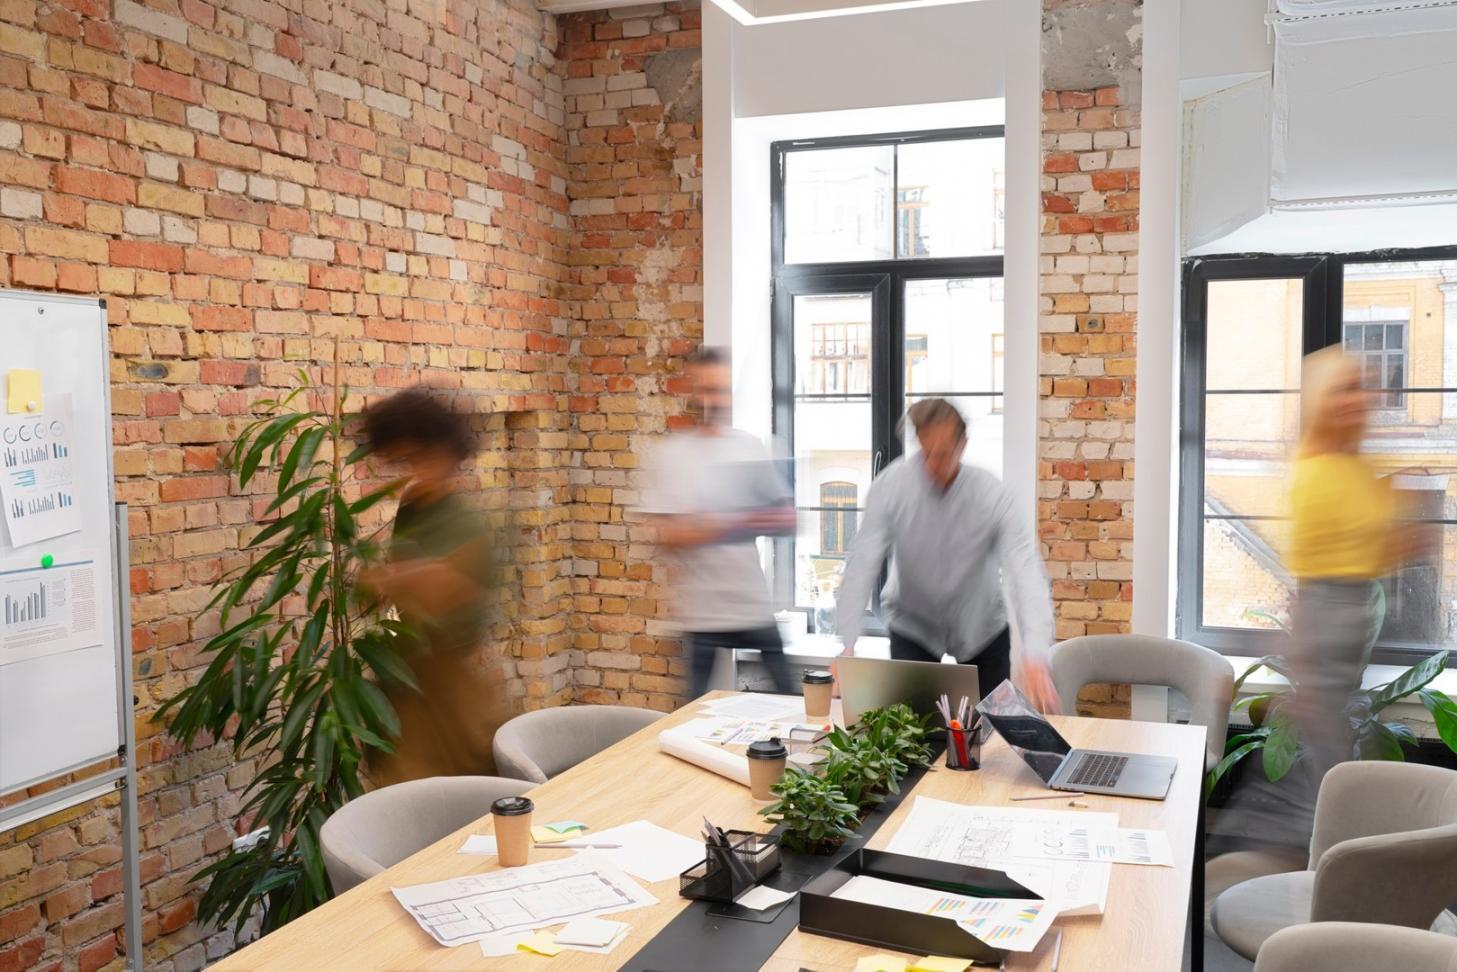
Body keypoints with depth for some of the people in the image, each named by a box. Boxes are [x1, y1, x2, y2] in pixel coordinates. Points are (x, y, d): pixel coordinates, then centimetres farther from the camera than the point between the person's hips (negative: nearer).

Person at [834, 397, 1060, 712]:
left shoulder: (991, 494, -23)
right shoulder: (891, 486, -22)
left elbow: (1026, 572, -32)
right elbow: (862, 567, -24)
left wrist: (1034, 656, -46)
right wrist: (847, 646, -34)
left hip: (982, 628, 1)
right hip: (912, 626, 0)